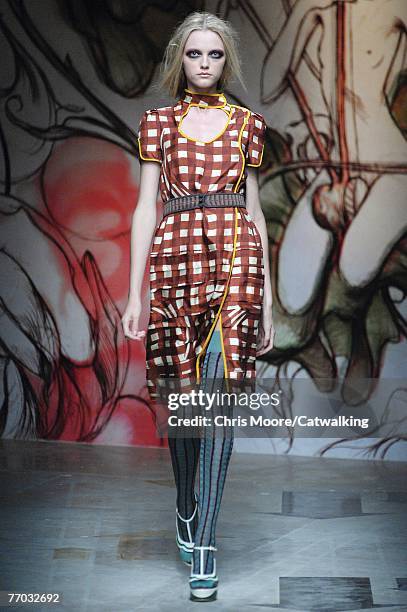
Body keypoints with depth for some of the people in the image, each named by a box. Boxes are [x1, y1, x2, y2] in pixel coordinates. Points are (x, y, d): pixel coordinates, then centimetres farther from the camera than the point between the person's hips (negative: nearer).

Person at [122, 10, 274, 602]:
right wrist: (135, 292, -2)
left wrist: (268, 297, 9)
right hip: (175, 258, 1)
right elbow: (145, 207, 5)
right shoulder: (158, 121, 11)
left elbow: (254, 210, 12)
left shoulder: (247, 124, 13)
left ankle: (202, 543, -5)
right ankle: (187, 508, 31)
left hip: (235, 258, 0)